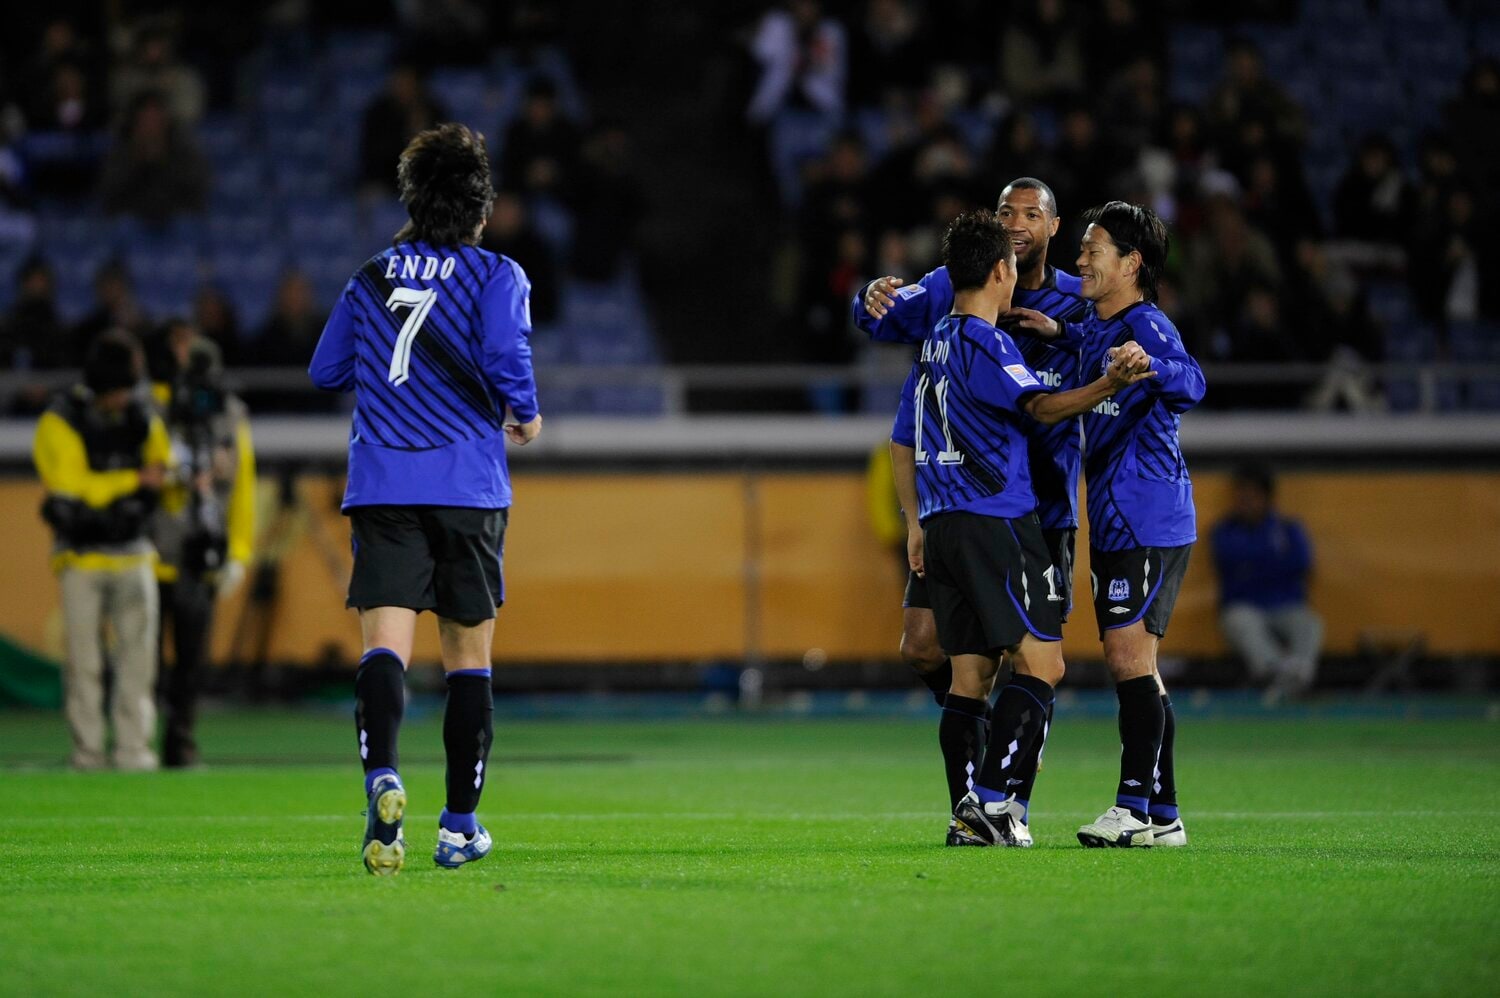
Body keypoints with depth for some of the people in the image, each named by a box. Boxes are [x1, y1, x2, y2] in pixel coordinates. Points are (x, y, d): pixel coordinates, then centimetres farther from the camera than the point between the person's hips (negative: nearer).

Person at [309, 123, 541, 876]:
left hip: (381, 488, 2)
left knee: (385, 645, -10)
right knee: (468, 657, 10)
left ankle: (381, 776, -38)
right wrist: (525, 414, 2)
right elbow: (505, 352, -15)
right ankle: (460, 825, 13)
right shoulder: (495, 274, 2)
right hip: (468, 485, -1)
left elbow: (325, 371, 18)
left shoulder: (372, 278, 13)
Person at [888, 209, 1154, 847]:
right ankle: (987, 802, -18)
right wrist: (1108, 384, -42)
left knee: (970, 674, 10)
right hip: (995, 524, -9)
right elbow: (1040, 406, -27)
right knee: (1040, 663, -9)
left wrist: (916, 524, 28)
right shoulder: (984, 343, -11)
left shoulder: (933, 345, 17)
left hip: (942, 526, 9)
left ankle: (970, 817, 7)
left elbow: (902, 443, 23)